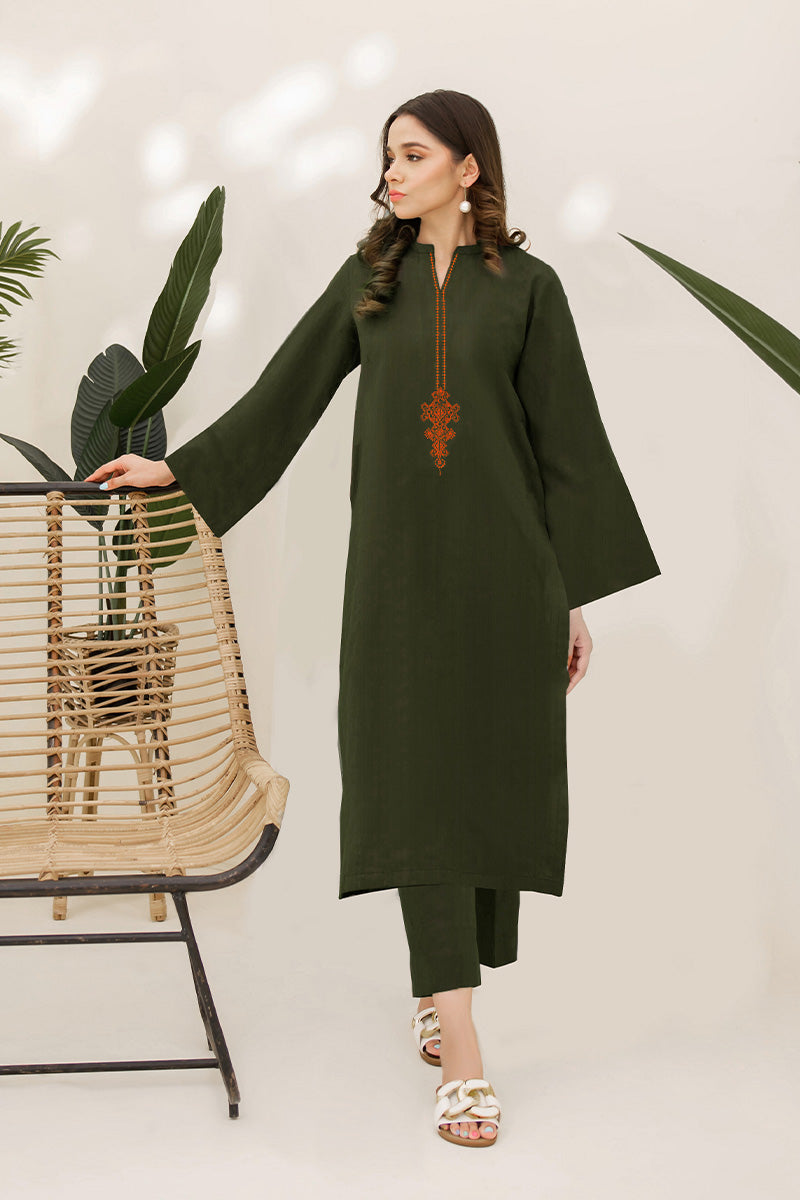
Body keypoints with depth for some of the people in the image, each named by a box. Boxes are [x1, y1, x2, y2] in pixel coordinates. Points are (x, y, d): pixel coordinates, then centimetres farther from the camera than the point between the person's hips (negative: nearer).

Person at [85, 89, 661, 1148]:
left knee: (488, 776, 5)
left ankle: (439, 984, 27)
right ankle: (461, 1056, -8)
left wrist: (582, 594, -2)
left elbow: (568, 440, 1)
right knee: (417, 786, -7)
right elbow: (286, 392, 17)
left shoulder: (526, 285, 3)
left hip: (503, 566, -1)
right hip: (400, 567, 1)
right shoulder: (369, 279, 11)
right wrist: (178, 469, 17)